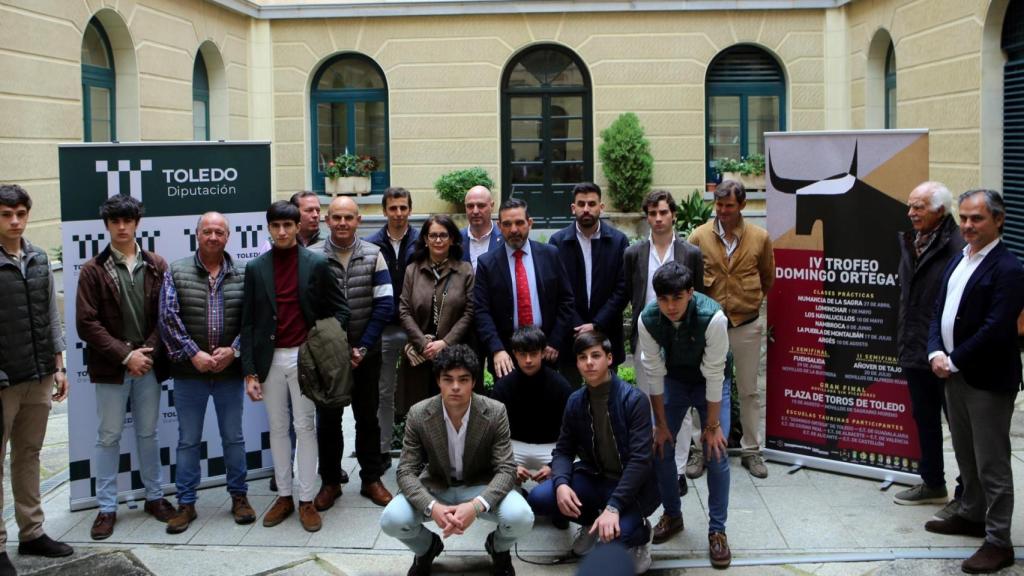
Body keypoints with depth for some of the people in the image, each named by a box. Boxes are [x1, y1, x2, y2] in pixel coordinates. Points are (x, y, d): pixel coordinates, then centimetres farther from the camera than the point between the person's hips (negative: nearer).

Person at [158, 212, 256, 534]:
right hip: (189, 372, -1)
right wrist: (193, 354, -13)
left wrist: (234, 351, -13)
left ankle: (239, 496, 24)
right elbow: (168, 318, -6)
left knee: (234, 437, 11)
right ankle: (186, 504, 17)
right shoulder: (177, 273, 0)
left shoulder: (242, 275, 2)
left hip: (230, 371, 1)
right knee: (188, 440, 8)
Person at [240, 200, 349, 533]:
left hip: (304, 356, -2)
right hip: (270, 358, 2)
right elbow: (248, 322, 4)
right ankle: (283, 496, 20)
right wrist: (250, 372, -1)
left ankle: (306, 501, 8)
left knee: (304, 427, 2)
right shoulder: (256, 268, 5)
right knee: (277, 428, 10)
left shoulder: (316, 264, 0)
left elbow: (339, 309, 3)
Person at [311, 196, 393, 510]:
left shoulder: (373, 255, -3)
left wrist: (363, 347, -10)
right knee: (327, 418, 8)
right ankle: (330, 481, 21)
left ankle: (371, 478, 23)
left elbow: (384, 305, -5)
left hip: (366, 353, 1)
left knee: (367, 416, 10)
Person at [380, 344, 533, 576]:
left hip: (480, 487, -1)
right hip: (435, 487, 1)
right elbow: (406, 471, -15)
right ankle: (427, 548, 12)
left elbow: (506, 469, -19)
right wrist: (432, 507, -36)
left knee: (521, 517, -30)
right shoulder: (418, 415, -17)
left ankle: (499, 548, 10)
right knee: (392, 520, -26)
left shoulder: (495, 413, -19)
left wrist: (476, 506, -39)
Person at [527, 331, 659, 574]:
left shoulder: (634, 399, -18)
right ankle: (591, 521, 11)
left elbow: (640, 460, -23)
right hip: (594, 477, 5)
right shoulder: (575, 401, -1)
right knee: (538, 498, -18)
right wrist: (561, 483, -20)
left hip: (634, 485, -5)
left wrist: (613, 506, -32)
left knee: (614, 534, -33)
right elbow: (563, 450, 4)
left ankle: (640, 533, 6)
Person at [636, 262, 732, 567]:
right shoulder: (648, 319, -27)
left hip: (711, 382, -3)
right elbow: (654, 372, -16)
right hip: (674, 380, 3)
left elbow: (713, 374, -29)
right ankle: (672, 515, 22)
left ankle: (717, 530, 6)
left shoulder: (712, 317, -37)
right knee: (659, 445, 0)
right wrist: (661, 423, -10)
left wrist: (712, 425, -21)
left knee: (717, 451, -9)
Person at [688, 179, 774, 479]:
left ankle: (751, 450, 20)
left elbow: (768, 279, 11)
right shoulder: (699, 236, -7)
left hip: (747, 324, 1)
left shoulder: (760, 237, -3)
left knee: (749, 391, 9)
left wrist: (748, 300, 11)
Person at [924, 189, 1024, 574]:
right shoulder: (957, 263, 12)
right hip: (955, 376, 8)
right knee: (966, 455, 22)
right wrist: (936, 353, -6)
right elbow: (940, 313, 11)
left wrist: (954, 361, -16)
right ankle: (971, 515, 38)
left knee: (992, 464, -1)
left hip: (988, 381, -8)